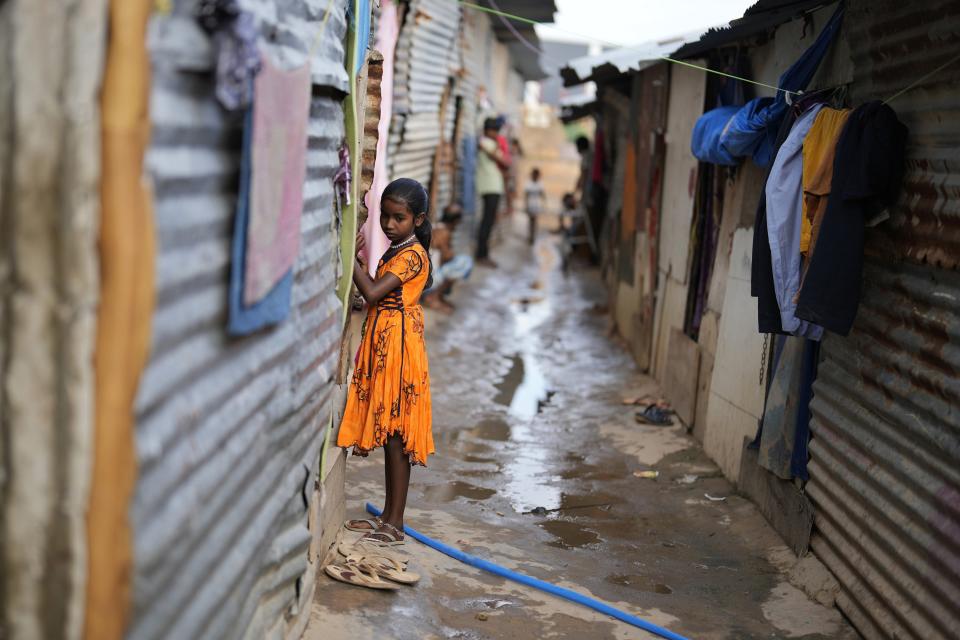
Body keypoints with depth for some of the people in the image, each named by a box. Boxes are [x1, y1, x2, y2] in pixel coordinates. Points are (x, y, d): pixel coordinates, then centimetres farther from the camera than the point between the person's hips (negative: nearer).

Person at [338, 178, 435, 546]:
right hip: (381, 349, 10)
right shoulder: (395, 251, 15)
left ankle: (395, 525, 2)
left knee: (395, 436, -5)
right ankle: (388, 516, 22)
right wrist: (361, 261, 5)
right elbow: (377, 295, 17)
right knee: (388, 435, 13)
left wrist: (353, 258, -15)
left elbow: (372, 294, -23)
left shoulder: (412, 255, -15)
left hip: (398, 352, -10)